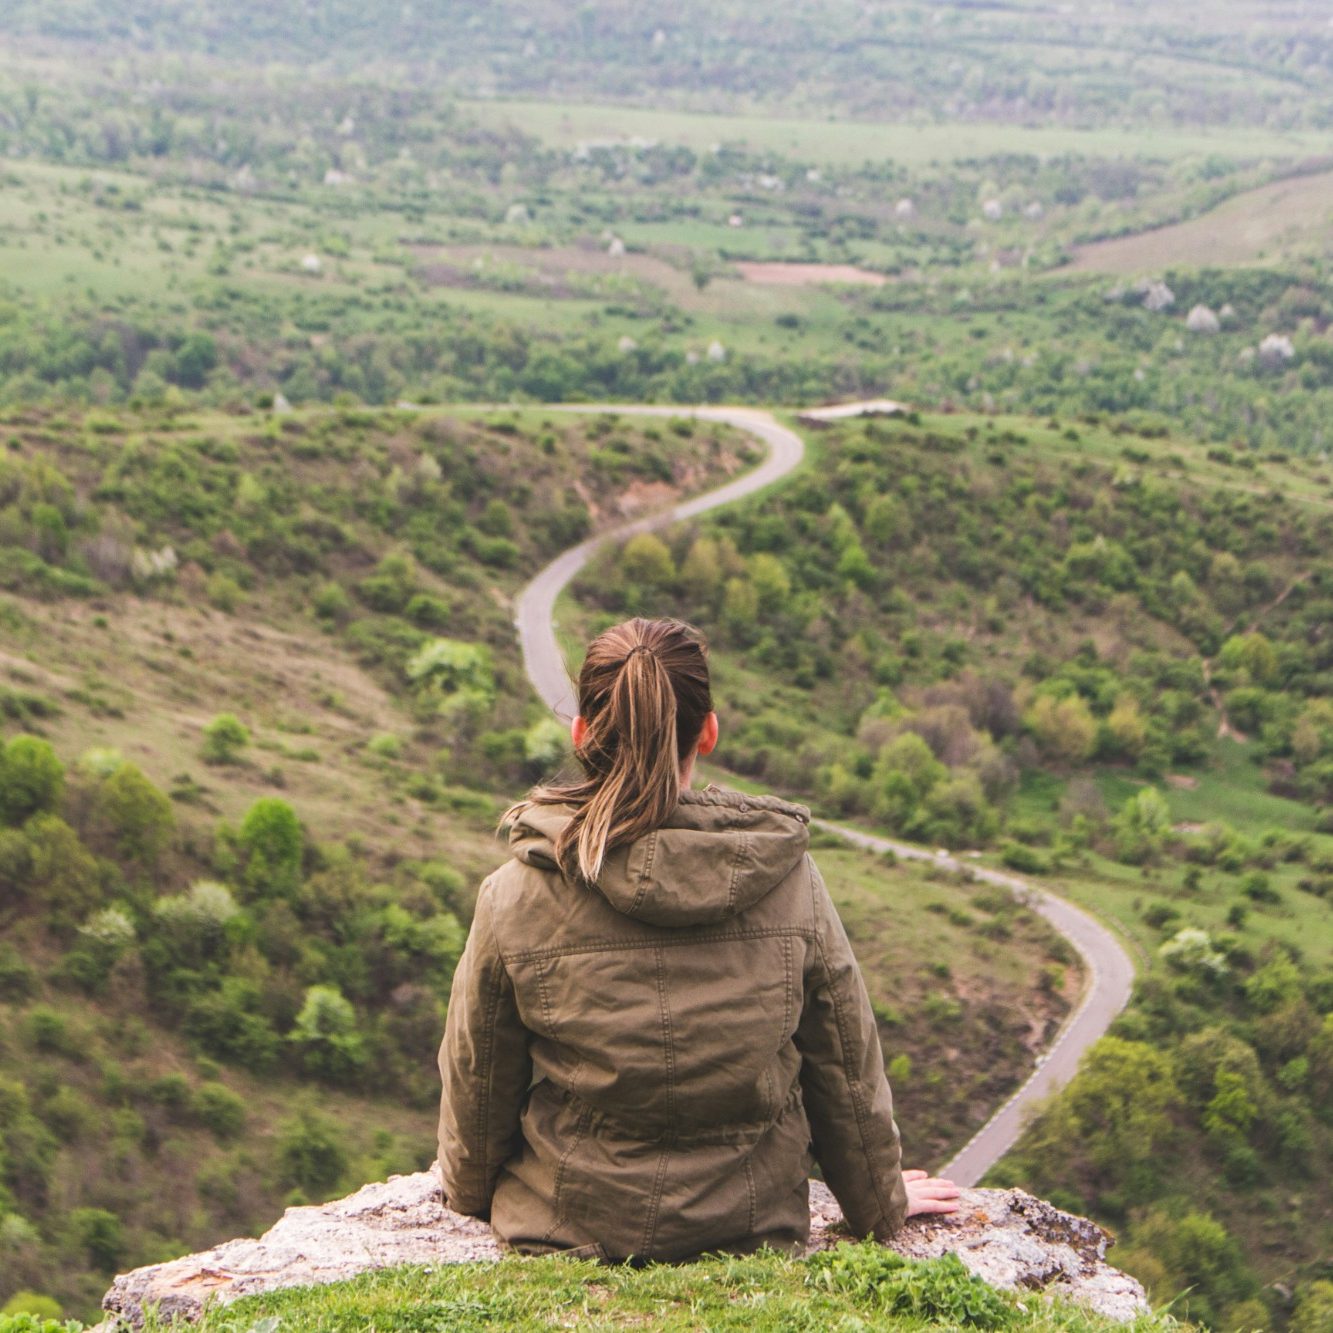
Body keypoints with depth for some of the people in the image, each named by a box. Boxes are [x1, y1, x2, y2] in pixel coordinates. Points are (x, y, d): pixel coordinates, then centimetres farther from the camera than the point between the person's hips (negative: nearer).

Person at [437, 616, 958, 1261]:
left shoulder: (517, 897, -18)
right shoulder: (789, 879, -14)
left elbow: (477, 1081, -3)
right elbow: (848, 1069, -2)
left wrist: (468, 1192, 19)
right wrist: (881, 1203, 17)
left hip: (565, 1231, 0)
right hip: (755, 1229, 1)